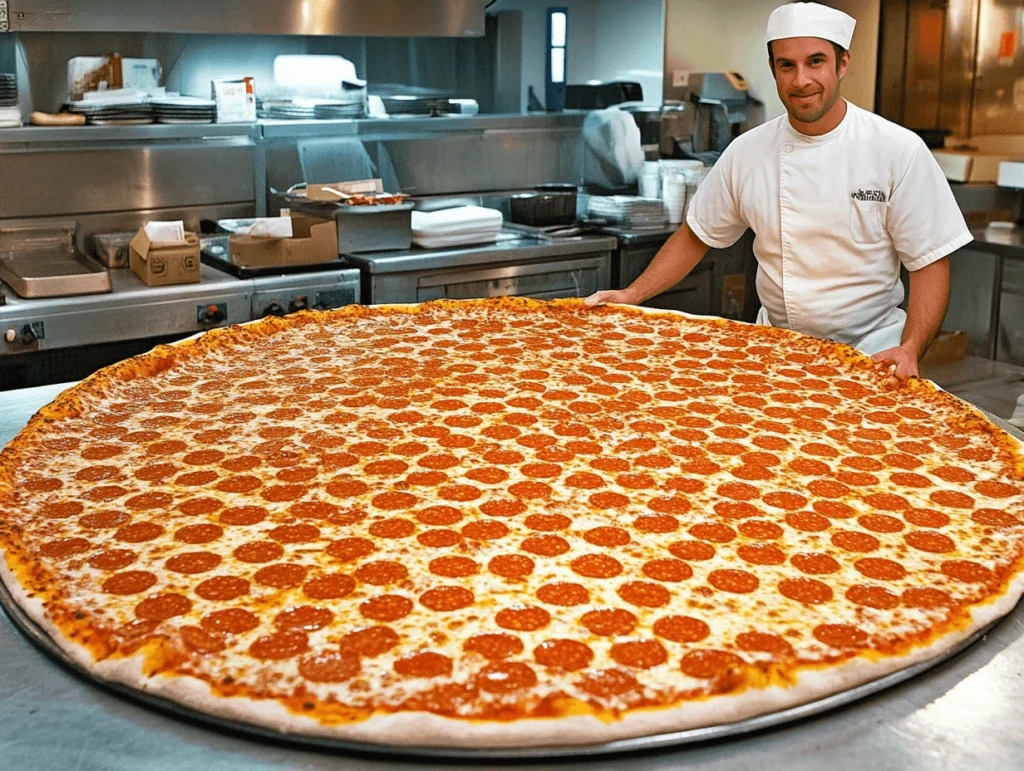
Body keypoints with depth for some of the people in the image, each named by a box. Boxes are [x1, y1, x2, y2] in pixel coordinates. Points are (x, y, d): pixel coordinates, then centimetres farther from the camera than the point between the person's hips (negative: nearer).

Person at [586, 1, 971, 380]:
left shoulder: (898, 150, -9)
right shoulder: (747, 152, -1)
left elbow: (929, 263, -7)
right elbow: (696, 236, 11)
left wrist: (910, 350, -21)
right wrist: (632, 295, 1)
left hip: (871, 352, -2)